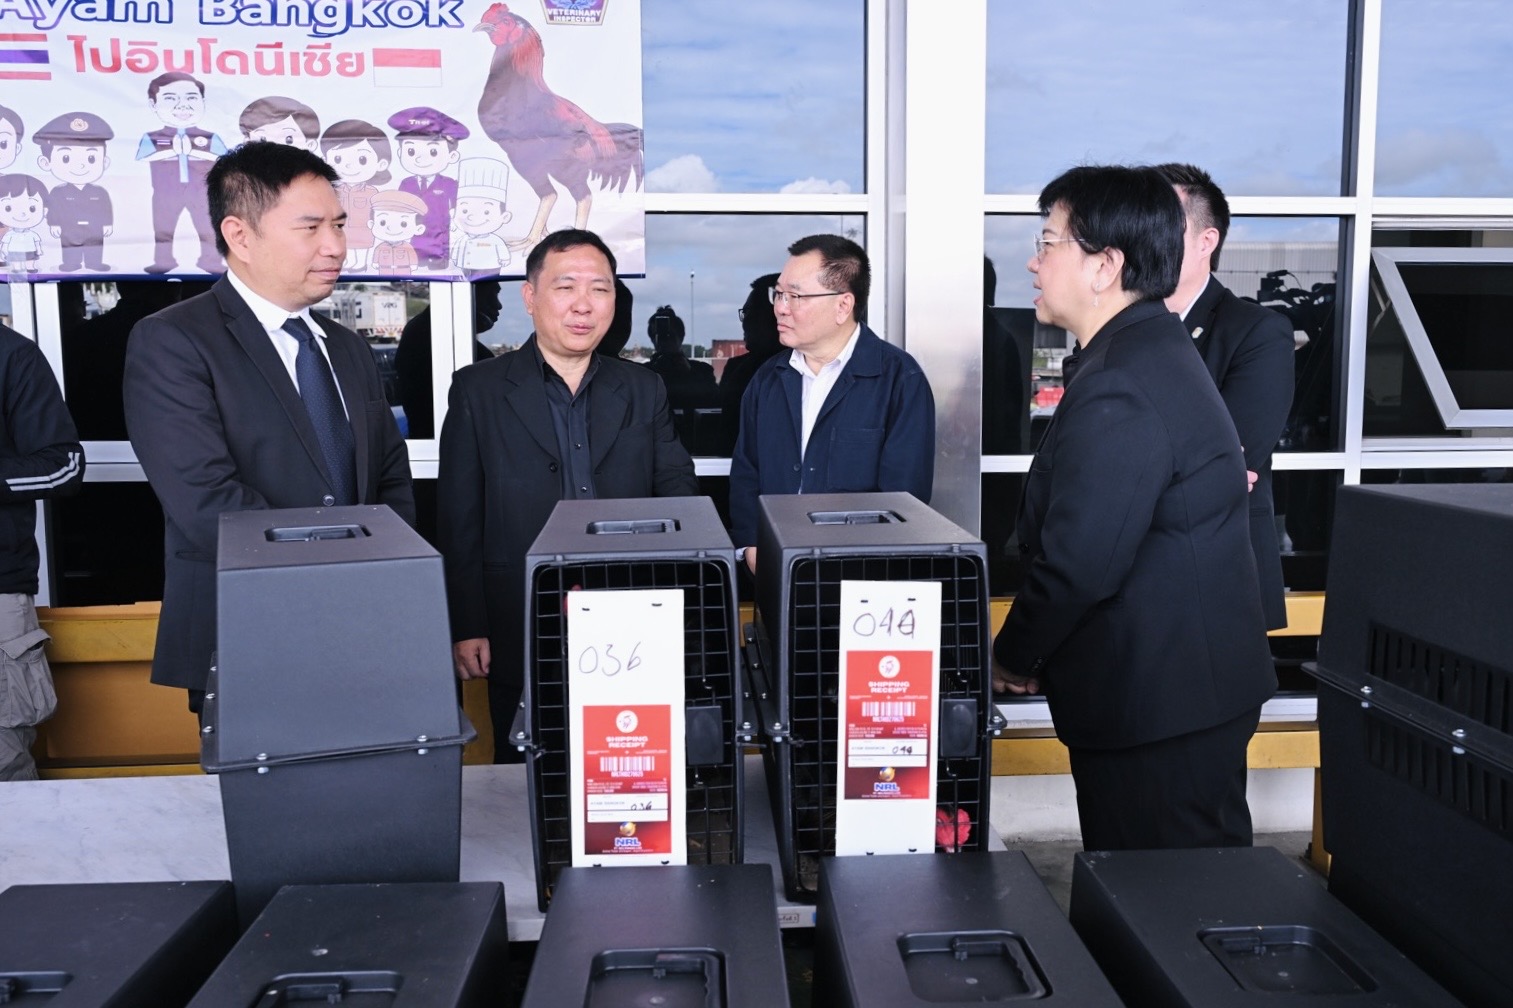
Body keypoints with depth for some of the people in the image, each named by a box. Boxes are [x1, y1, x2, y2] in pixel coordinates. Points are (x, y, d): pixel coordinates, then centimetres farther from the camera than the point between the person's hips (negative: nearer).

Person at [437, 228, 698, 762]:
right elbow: (458, 521, 1)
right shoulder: (477, 391, 2)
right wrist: (465, 628, -4)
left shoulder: (644, 391, 9)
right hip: (520, 642, -2)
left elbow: (680, 495, 7)